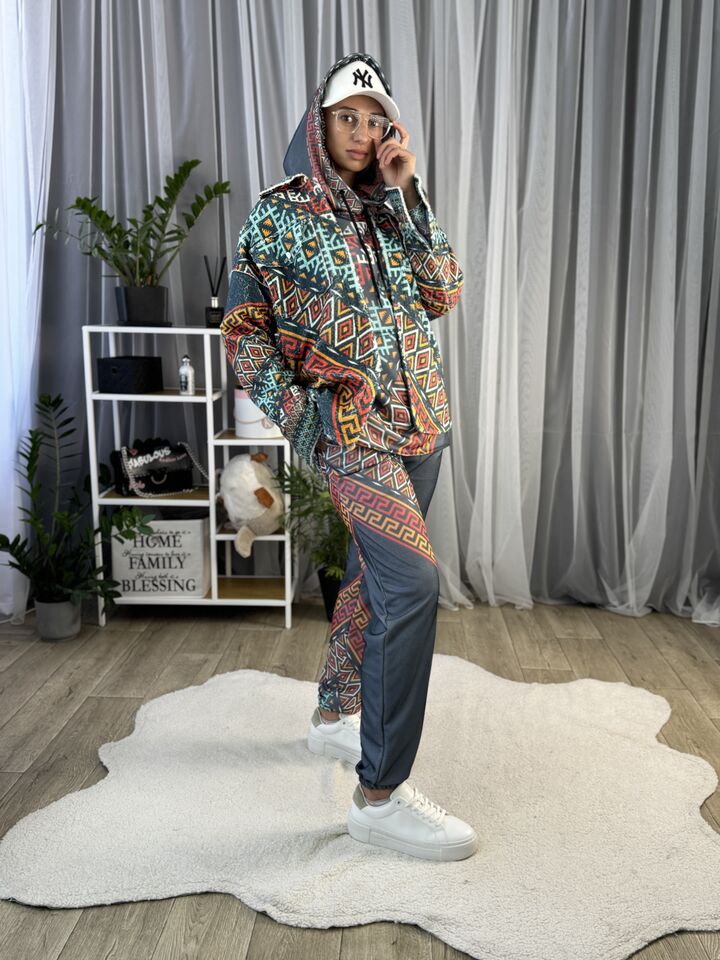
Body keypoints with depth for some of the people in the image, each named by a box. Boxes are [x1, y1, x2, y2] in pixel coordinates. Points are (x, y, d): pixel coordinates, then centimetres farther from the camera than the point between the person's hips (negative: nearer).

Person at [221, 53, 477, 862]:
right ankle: (380, 794, -11)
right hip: (350, 428, -6)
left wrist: (405, 197, -4)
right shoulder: (280, 213, 1)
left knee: (373, 574, 15)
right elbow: (243, 328, 0)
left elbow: (442, 294, 0)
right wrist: (294, 411, -11)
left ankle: (335, 715, 36)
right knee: (412, 581, -20)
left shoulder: (395, 209, 14)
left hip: (420, 421, 7)